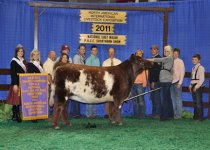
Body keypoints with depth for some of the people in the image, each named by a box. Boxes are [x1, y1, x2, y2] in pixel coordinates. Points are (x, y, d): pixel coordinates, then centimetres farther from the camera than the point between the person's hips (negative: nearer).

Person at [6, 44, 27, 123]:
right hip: (16, 83, -6)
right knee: (16, 100, -6)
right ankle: (16, 115, -4)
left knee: (19, 100, 6)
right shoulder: (14, 61, -5)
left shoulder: (24, 61, 14)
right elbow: (12, 74, -10)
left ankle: (15, 115, 13)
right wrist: (14, 84, -17)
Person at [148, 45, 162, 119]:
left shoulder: (159, 58, -9)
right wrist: (150, 81, 14)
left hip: (156, 82, -9)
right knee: (153, 98, 9)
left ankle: (158, 114, -5)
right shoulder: (152, 59, 20)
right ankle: (154, 113, 12)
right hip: (152, 81, 9)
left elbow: (157, 71, -16)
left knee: (156, 98, -8)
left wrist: (154, 81, -19)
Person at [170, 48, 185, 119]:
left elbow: (182, 73, -5)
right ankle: (174, 114, 14)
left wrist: (179, 83, -11)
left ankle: (179, 115, 2)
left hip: (177, 82, -5)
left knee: (178, 98, -2)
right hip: (171, 82, 5)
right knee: (173, 98, 8)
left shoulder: (180, 62, -3)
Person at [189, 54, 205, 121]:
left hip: (198, 87, -8)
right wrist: (190, 86, 11)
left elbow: (201, 79, -15)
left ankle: (200, 117, -3)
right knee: (195, 102, 11)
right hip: (193, 86, 8)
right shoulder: (193, 68, 16)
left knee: (199, 102, -7)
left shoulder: (201, 68, -10)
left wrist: (196, 87, -17)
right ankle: (195, 116, 17)